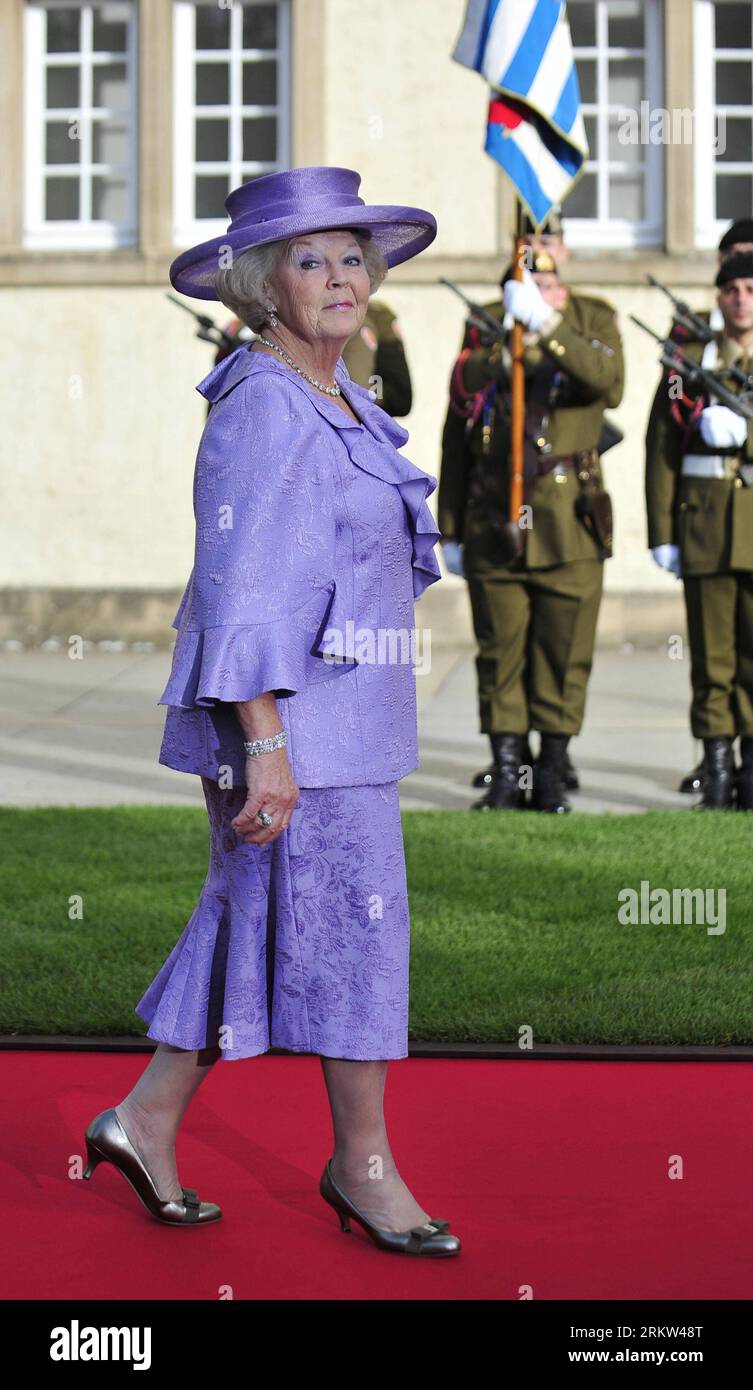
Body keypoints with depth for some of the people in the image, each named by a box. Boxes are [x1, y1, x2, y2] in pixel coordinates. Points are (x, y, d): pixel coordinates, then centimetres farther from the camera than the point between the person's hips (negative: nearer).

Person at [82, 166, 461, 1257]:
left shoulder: (334, 399, 13)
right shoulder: (262, 407, -17)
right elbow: (239, 586, -20)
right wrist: (266, 744, -23)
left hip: (339, 706, 9)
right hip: (286, 712, -9)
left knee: (256, 920, 13)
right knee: (348, 925, -1)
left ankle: (147, 1118, 22)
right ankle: (363, 1163, 12)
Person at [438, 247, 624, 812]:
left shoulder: (592, 319, 3)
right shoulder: (484, 325, 8)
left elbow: (608, 383, -21)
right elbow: (457, 434, 13)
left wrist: (548, 326, -32)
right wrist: (451, 529, 11)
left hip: (568, 523, -1)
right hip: (494, 523, 2)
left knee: (564, 653, 1)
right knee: (500, 653, 3)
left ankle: (552, 776, 12)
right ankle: (507, 774, 11)